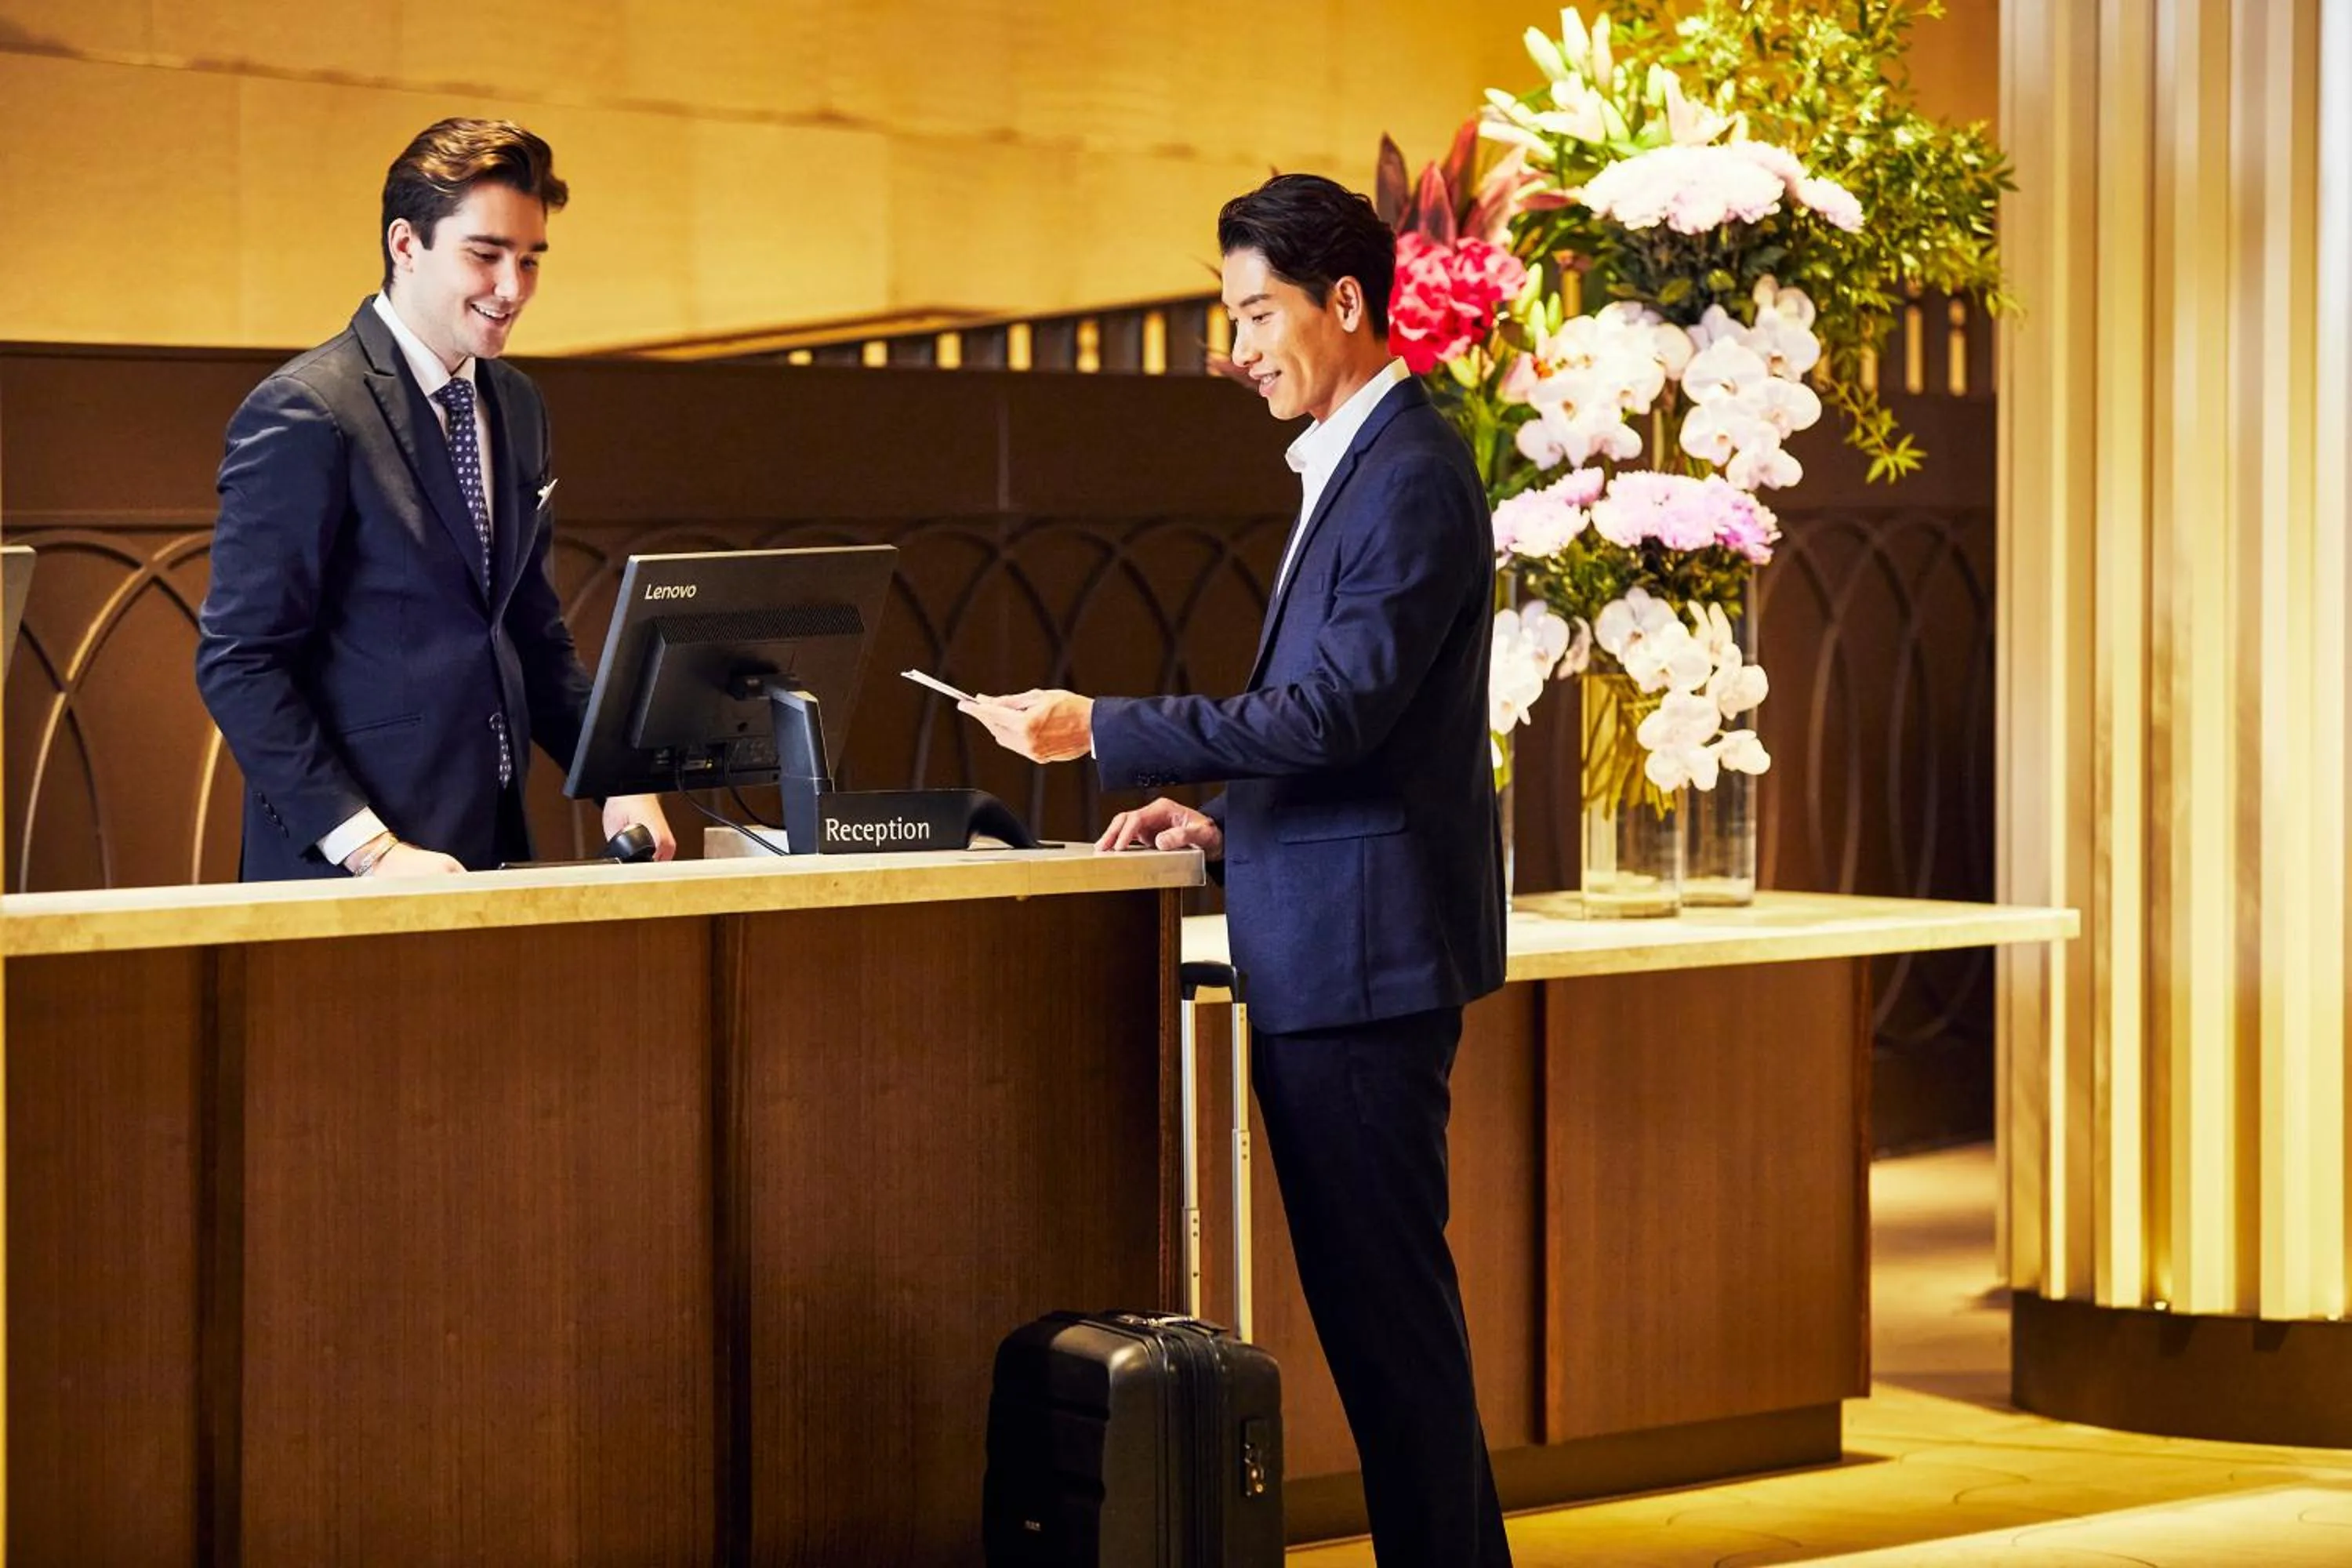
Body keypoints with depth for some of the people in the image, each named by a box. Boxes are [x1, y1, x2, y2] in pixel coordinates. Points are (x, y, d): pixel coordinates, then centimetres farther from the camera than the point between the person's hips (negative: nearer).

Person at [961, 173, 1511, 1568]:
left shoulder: (1411, 474, -15)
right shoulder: (1359, 463, 18)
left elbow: (1335, 713, -22)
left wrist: (1106, 732, -18)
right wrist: (1227, 817, 13)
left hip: (1364, 944, -10)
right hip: (1329, 942, 10)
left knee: (1386, 1288, -6)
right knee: (1373, 1289, 13)